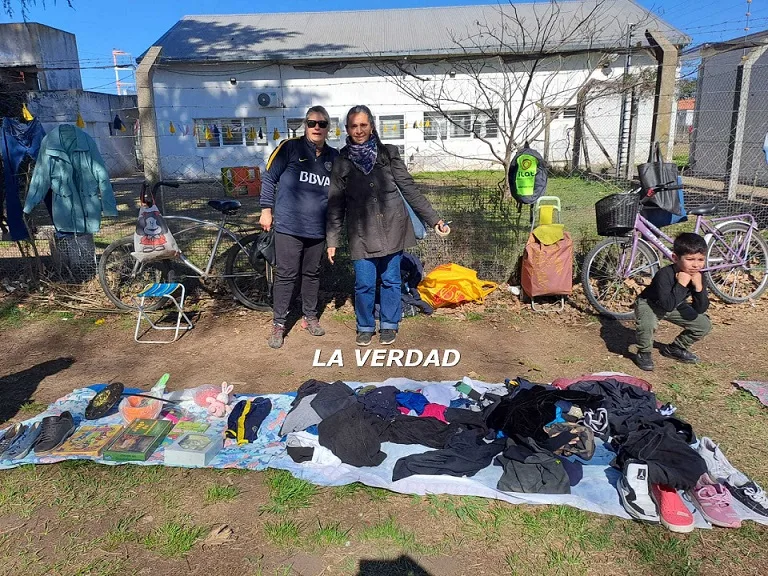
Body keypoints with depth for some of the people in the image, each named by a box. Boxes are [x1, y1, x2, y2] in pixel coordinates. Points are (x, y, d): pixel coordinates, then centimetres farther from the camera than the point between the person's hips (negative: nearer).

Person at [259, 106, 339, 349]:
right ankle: (278, 324, 10)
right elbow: (269, 178, 0)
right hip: (288, 226, -4)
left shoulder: (333, 157, 8)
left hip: (318, 229, 4)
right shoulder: (289, 147, -4)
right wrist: (266, 210, -3)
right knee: (285, 275, -1)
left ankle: (310, 317, 29)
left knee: (312, 274, 14)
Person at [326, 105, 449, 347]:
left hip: (392, 229, 0)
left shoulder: (388, 154, 1)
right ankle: (365, 327, 23)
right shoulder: (341, 163, 3)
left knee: (390, 280, 8)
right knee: (364, 284, 2)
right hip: (361, 234, 0)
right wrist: (331, 241, 3)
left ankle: (388, 325, 25)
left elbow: (410, 189, 2)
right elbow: (335, 205, 5)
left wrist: (434, 219, -2)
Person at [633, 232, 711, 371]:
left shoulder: (697, 276, -17)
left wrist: (698, 287, -32)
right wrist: (681, 284, -43)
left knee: (704, 325, -1)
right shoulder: (665, 275, -35)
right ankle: (643, 353, -8)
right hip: (649, 304, -6)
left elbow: (700, 309, -18)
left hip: (675, 307, 7)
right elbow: (668, 305, -42)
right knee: (647, 324, -38)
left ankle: (674, 348, 20)